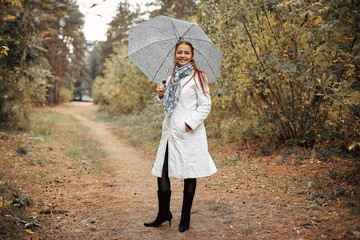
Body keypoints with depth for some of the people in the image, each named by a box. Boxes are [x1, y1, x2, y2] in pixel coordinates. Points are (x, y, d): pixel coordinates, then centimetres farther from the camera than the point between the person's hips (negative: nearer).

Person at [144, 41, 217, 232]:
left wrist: (190, 124, -15)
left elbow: (205, 105, -7)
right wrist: (162, 94, 6)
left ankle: (185, 218, 15)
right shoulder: (172, 78, 16)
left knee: (189, 175, 3)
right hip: (170, 130, 6)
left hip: (189, 133, -6)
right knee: (161, 172, 4)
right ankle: (164, 214, 19)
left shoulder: (197, 77, -3)